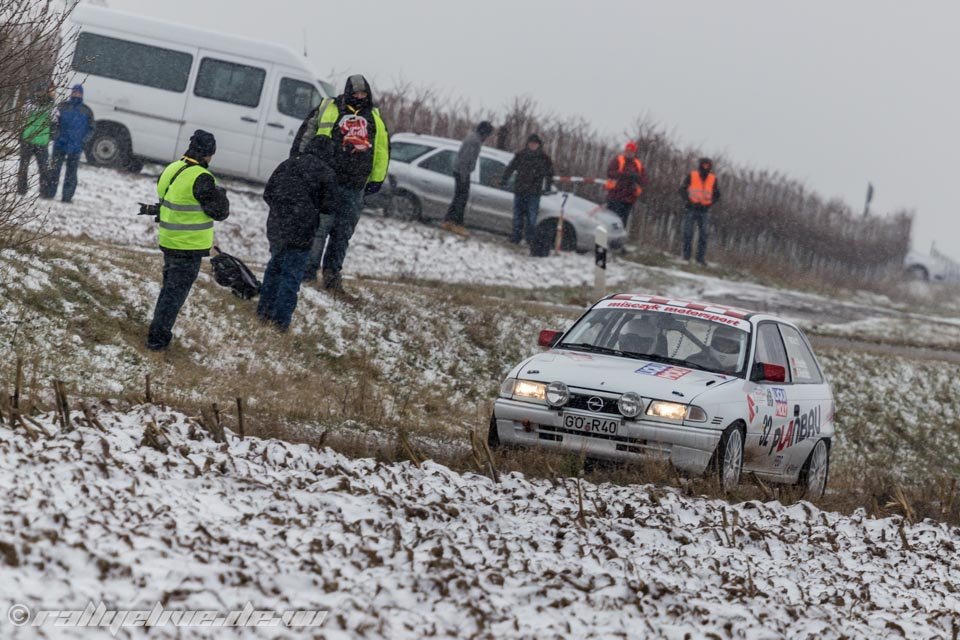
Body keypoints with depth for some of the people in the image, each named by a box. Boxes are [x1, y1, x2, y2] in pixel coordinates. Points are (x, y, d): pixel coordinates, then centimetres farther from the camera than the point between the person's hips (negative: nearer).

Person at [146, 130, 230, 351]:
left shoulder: (171, 170, 4)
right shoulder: (201, 179, -22)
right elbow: (220, 212, -16)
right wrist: (220, 193, 3)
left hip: (168, 241, 8)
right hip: (189, 247, -8)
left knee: (169, 287, 22)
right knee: (176, 292, 1)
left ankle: (160, 332, 30)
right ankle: (157, 337, 4)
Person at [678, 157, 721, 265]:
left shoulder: (713, 179, 4)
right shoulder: (692, 176, -2)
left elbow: (717, 195, 11)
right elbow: (682, 190, 2)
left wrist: (709, 203, -5)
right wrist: (689, 201, -12)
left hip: (704, 210, 1)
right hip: (691, 209, -1)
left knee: (704, 235, -4)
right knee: (688, 233, 0)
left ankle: (700, 258, 0)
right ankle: (686, 255, 9)